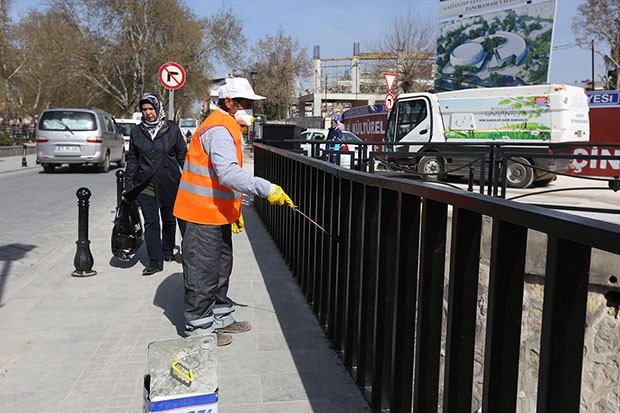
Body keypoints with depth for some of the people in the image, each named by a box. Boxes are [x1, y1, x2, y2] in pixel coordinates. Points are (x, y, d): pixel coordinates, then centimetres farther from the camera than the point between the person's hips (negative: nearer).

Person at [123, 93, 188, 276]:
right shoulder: (136, 132, 7)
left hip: (169, 185, -1)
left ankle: (168, 251, 35)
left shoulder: (172, 129, 1)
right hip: (145, 186, 1)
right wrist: (128, 186, 7)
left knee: (169, 220, 13)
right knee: (151, 223, -1)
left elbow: (183, 156, 5)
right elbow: (132, 160, 11)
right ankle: (155, 261, 4)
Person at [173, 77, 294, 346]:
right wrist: (267, 189, -36)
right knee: (203, 272, -1)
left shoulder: (229, 127, 17)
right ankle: (199, 328, 12)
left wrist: (235, 210, 23)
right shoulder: (219, 129, -18)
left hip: (218, 213, 11)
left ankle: (221, 317, 33)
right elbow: (229, 174, -33)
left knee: (221, 267, 19)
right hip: (203, 213, -11)